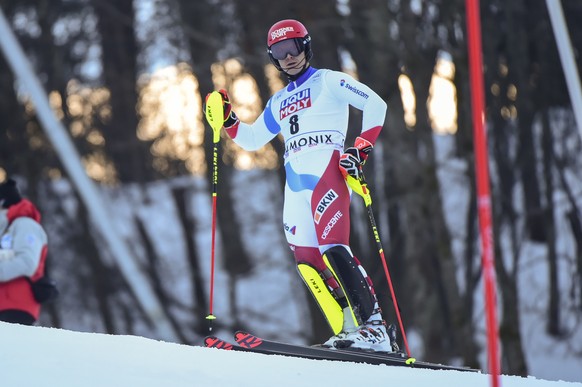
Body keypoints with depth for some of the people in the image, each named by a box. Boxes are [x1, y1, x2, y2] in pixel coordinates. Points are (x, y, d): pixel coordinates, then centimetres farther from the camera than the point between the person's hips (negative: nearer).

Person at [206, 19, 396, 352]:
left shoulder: (328, 81, 5)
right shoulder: (279, 102, 25)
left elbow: (376, 104, -3)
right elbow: (252, 140, 32)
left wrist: (361, 149, -12)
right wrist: (228, 120, 16)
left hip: (326, 171, -8)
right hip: (295, 184, 8)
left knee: (332, 248, -23)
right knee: (306, 258, -4)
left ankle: (374, 327, -27)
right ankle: (349, 331, -5)